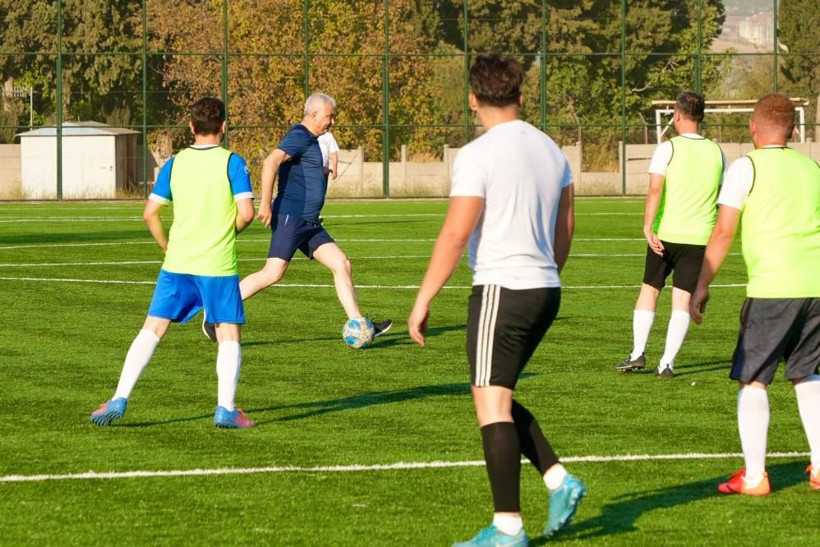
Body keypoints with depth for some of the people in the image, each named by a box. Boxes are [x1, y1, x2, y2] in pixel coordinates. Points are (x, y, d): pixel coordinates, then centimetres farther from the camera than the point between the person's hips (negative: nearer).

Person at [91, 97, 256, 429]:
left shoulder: (175, 164, 5)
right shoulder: (232, 163, -6)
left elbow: (150, 213, 3)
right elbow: (246, 213, -13)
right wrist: (229, 232, 8)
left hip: (176, 264, 3)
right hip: (219, 265, -3)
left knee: (152, 329, 6)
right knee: (229, 336, 7)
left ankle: (119, 399, 1)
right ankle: (226, 409, -2)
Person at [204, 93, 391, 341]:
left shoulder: (310, 141, 20)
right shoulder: (299, 137, -11)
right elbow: (271, 162, -25)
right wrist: (265, 204, -28)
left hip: (309, 223, 10)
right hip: (290, 217, -10)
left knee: (342, 265, 2)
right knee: (273, 272, -14)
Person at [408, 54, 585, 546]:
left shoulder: (478, 156, -13)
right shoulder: (551, 151, 10)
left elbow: (455, 235, -16)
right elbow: (565, 229, 17)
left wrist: (423, 300, -10)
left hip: (500, 289, -8)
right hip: (546, 289, 8)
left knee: (492, 405, -3)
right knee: (499, 399, 19)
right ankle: (560, 481, 8)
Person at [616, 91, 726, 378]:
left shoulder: (667, 149, -6)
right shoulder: (717, 153, 6)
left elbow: (655, 189, -17)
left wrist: (648, 228, -20)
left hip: (665, 234, -2)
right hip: (699, 236, 2)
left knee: (650, 289, 14)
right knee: (683, 300, 3)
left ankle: (638, 353, 10)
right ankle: (667, 363, -3)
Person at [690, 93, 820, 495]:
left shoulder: (746, 167, -3)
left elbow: (723, 233, -6)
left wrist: (701, 287, -1)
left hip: (772, 288, -5)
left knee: (752, 380, 4)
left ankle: (753, 476, 1)